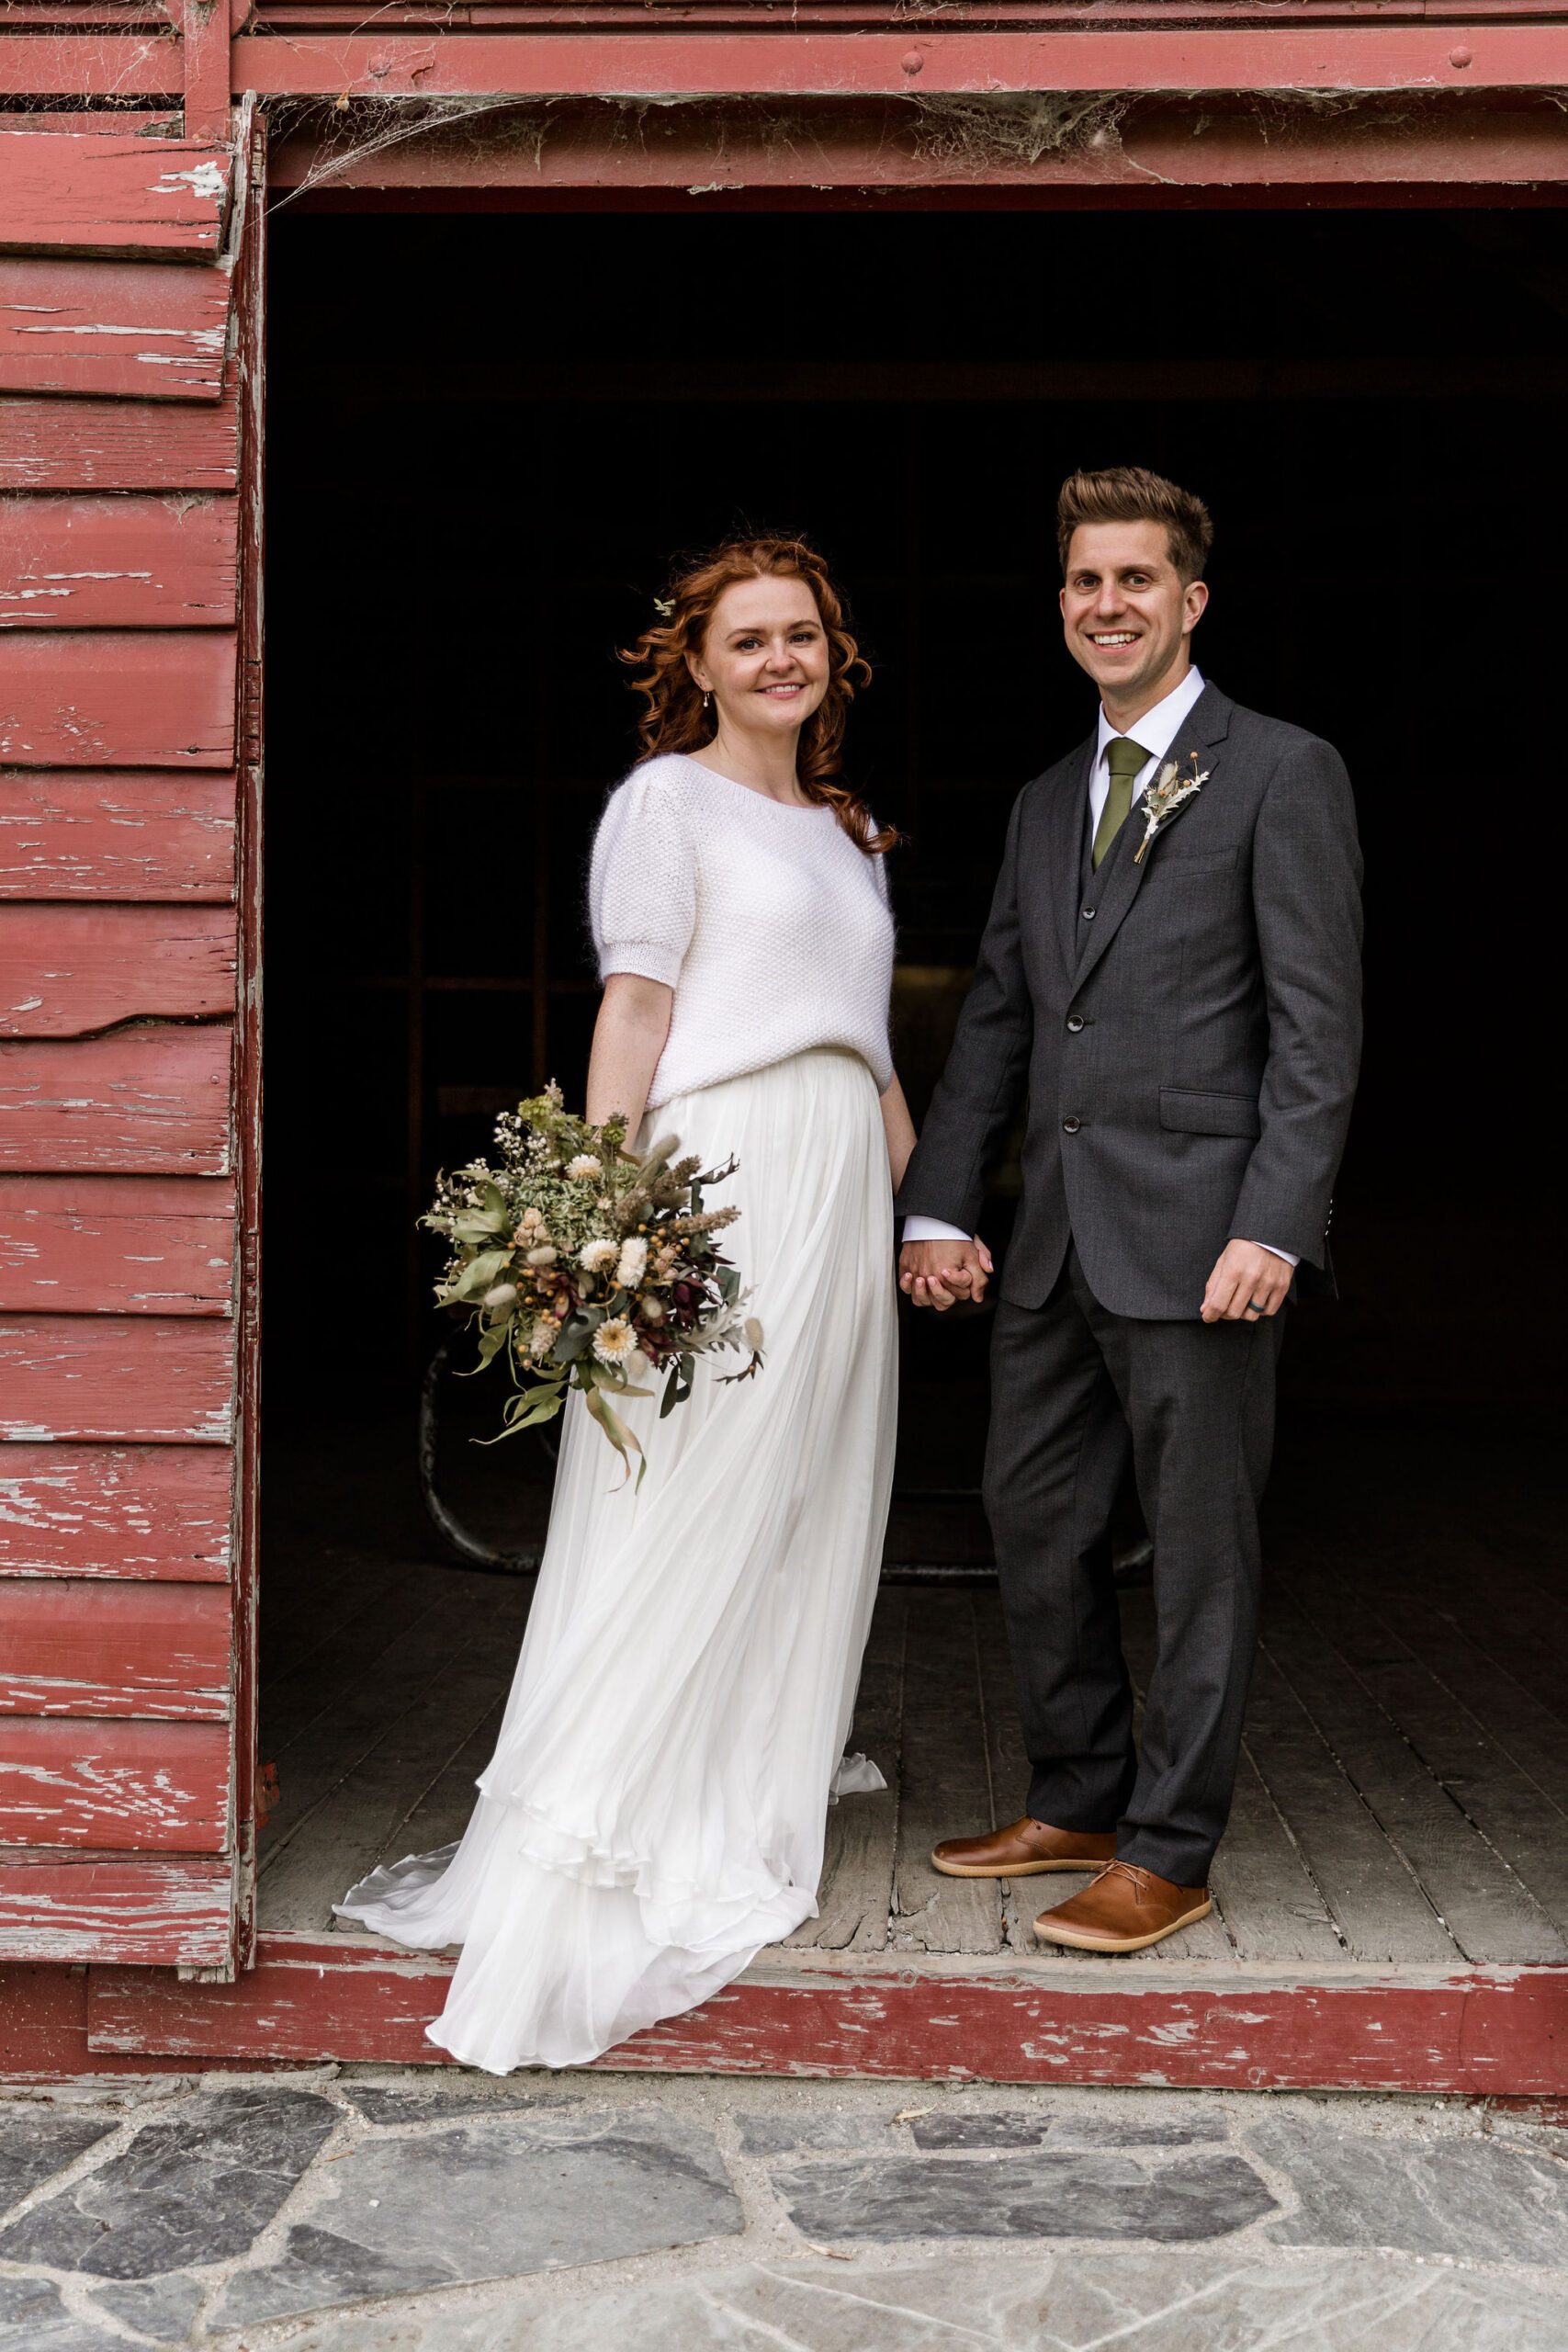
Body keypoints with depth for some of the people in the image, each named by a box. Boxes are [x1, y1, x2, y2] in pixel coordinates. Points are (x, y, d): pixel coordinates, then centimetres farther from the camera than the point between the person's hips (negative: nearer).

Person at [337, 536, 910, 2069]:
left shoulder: (846, 831, 21)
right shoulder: (667, 797, 0)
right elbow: (634, 1005, -9)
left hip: (842, 1186, 8)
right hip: (718, 1177, -7)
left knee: (805, 1495, 12)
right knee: (679, 1510, -10)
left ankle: (760, 1776, 27)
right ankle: (575, 1864, -6)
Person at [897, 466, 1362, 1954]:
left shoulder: (1282, 775, -3)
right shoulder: (1045, 806, 18)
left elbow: (1318, 1026, -9)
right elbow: (996, 1019, 17)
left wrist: (1275, 1226, -17)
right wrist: (937, 1207, 8)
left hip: (1198, 1232, -7)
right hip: (1055, 1237, 7)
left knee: (1200, 1547, 2)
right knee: (1032, 1520, 13)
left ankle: (1168, 1853, 13)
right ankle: (1076, 1803, 29)